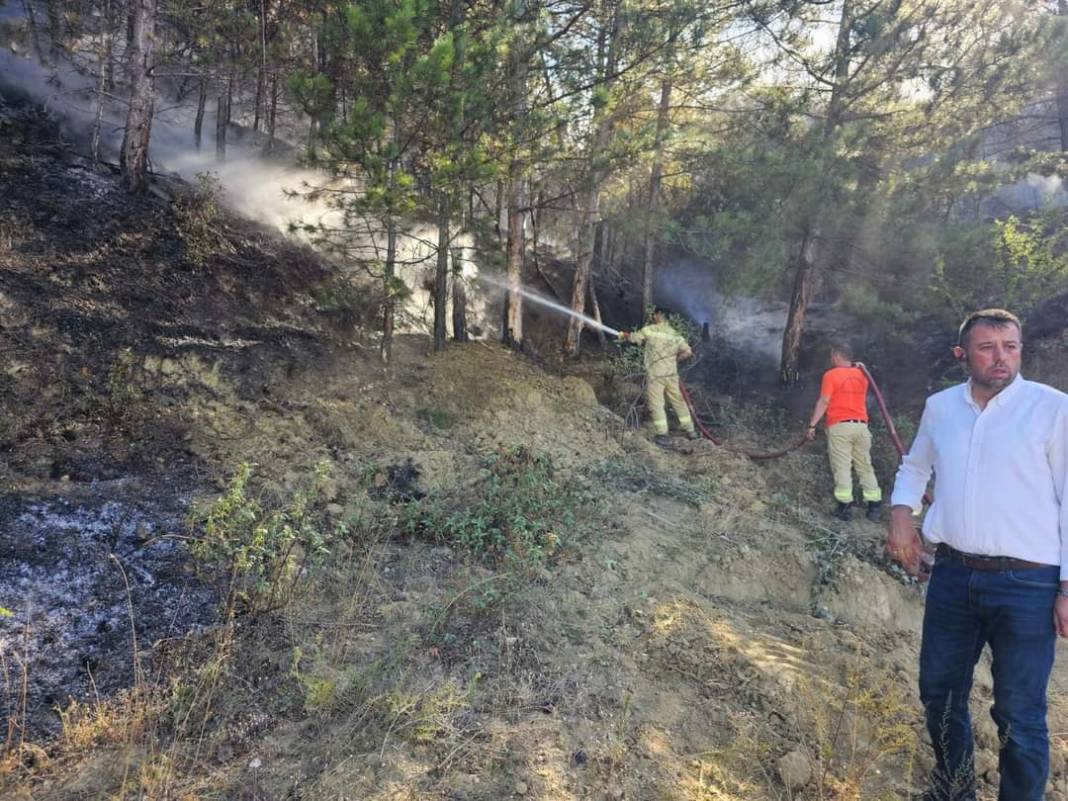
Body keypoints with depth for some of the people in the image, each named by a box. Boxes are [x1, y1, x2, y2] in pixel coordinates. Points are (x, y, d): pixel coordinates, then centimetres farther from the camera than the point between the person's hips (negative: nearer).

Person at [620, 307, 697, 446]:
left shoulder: (649, 330, -6)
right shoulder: (675, 334, 6)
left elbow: (632, 338, 7)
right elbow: (687, 352, 0)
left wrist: (624, 335, 29)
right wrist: (674, 360, 13)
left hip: (655, 374, -4)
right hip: (671, 374, 4)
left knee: (657, 404, -1)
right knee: (678, 401, 13)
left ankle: (661, 434, -5)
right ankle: (690, 430, 20)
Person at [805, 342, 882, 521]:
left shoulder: (831, 375, -4)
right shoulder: (862, 375, 13)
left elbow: (824, 402, -9)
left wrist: (812, 425, -8)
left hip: (839, 426, -5)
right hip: (861, 425, 5)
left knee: (841, 468, -3)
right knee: (865, 467, 10)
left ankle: (845, 506, -8)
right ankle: (875, 506, 7)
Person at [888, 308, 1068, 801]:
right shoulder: (940, 406, 5)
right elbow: (915, 467, 21)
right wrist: (901, 515, 4)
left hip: (1026, 584, -5)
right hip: (952, 575, 5)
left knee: (1019, 716, 5)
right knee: (939, 694, 19)